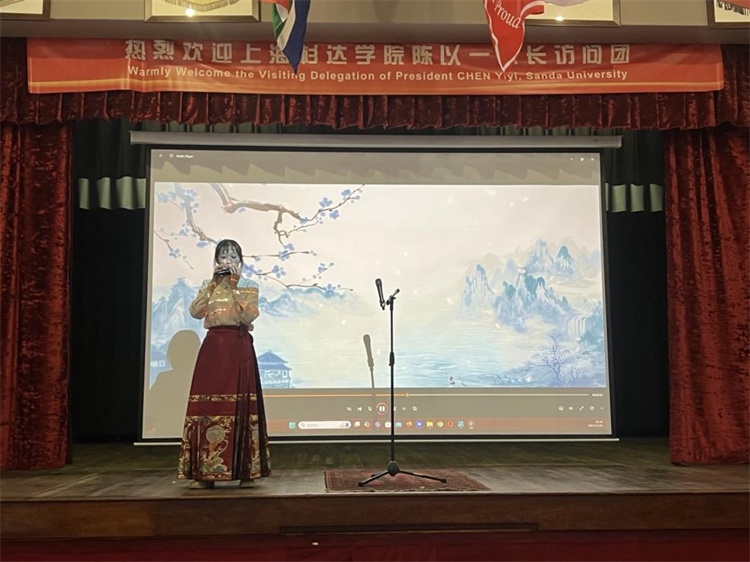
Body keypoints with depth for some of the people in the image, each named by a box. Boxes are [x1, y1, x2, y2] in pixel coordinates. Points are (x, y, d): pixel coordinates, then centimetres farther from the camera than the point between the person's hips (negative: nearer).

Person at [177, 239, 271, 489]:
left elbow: (249, 315, -10)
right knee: (209, 402, -3)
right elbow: (195, 312, -2)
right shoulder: (209, 285, 15)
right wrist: (214, 283, -4)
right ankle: (205, 471, 3)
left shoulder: (249, 286, 6)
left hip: (239, 347, -2)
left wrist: (234, 285, -9)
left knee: (240, 404, -5)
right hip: (213, 346, 3)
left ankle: (245, 470, 2)